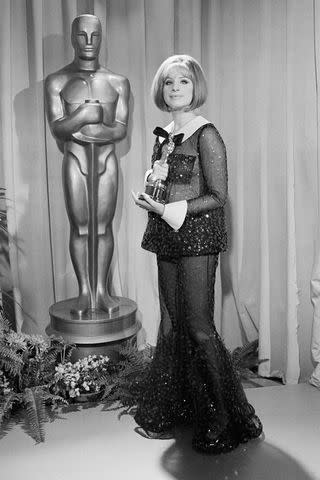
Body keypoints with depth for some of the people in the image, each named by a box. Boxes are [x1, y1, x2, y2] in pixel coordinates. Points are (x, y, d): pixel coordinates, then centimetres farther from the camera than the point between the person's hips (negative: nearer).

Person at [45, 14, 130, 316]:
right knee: (80, 228, 1)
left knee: (103, 227, 3)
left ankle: (101, 290, 13)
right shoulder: (57, 82, 4)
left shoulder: (118, 82, 7)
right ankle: (84, 291, 12)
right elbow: (57, 127, -4)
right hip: (75, 159, -1)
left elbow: (122, 129, -1)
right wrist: (84, 115, -16)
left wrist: (83, 131, -11)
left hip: (106, 158, 1)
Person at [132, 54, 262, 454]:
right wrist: (153, 178, 0)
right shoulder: (163, 134, 13)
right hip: (167, 238, 7)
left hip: (197, 236, -7)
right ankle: (170, 410, 28)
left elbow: (218, 196, -12)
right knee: (171, 325, 12)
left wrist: (167, 210, -17)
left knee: (198, 327, -5)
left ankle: (228, 421, 12)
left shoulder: (206, 135, -9)